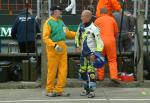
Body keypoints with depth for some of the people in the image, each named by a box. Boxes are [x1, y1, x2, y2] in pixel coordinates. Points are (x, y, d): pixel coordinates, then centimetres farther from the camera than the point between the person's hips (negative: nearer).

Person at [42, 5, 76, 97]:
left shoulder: (61, 22, 16)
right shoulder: (49, 22, -7)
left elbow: (67, 33, 23)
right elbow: (45, 37, -14)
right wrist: (54, 45, -25)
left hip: (63, 48, 7)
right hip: (53, 48, -7)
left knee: (63, 70, 3)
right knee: (52, 70, -2)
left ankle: (59, 90, 11)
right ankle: (49, 90, 11)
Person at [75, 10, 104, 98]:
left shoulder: (94, 28, -16)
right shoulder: (81, 26, 6)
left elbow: (99, 42, -17)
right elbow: (77, 36, 24)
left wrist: (97, 53, -24)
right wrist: (77, 46, 13)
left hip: (91, 53, -7)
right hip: (83, 53, 7)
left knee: (91, 72, -10)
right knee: (83, 72, 12)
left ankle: (92, 90, -4)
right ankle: (86, 88, 26)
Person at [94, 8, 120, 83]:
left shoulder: (97, 20, 8)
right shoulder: (112, 19, 9)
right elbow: (116, 32, 14)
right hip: (111, 41, 0)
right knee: (112, 60, 2)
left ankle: (100, 77, 15)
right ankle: (114, 76, -11)